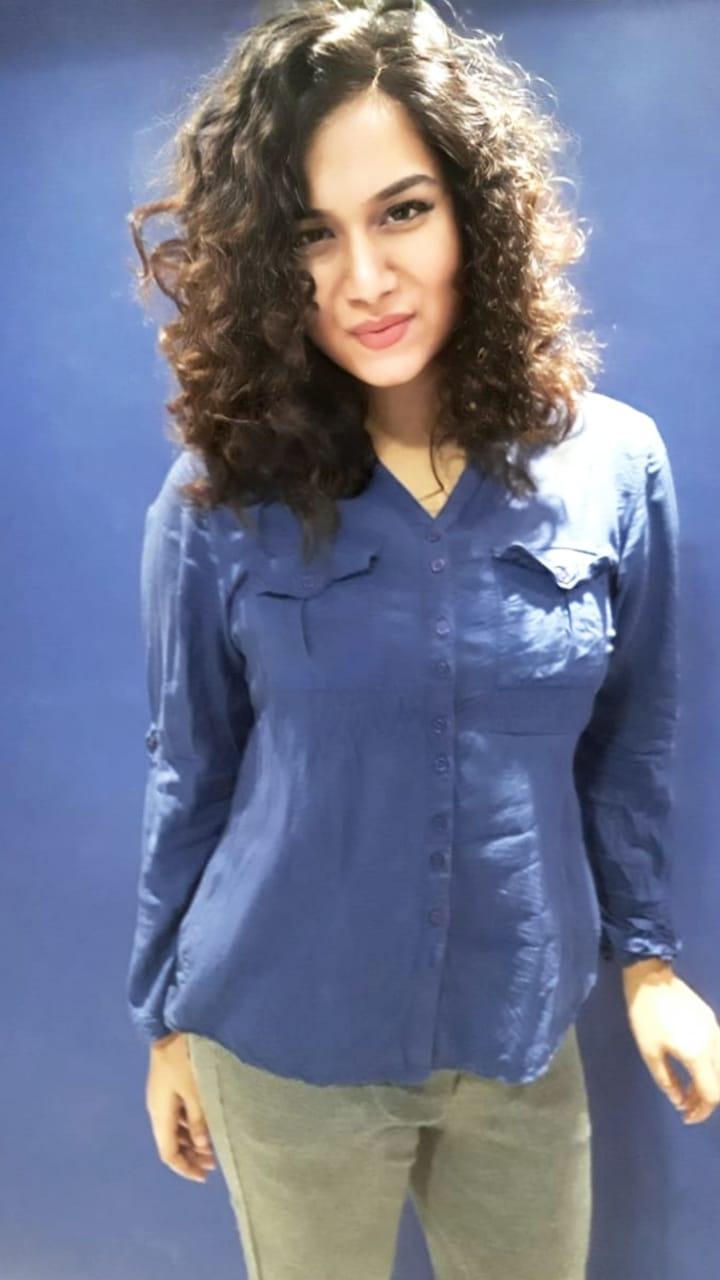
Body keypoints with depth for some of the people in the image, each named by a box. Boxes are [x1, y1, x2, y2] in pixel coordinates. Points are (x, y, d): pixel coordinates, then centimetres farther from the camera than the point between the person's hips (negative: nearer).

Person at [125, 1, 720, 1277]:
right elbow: (189, 774, -4)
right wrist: (165, 1017, 4)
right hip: (284, 1046, -1)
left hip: (523, 1039, 2)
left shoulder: (612, 464, -9)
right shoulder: (218, 500, -13)